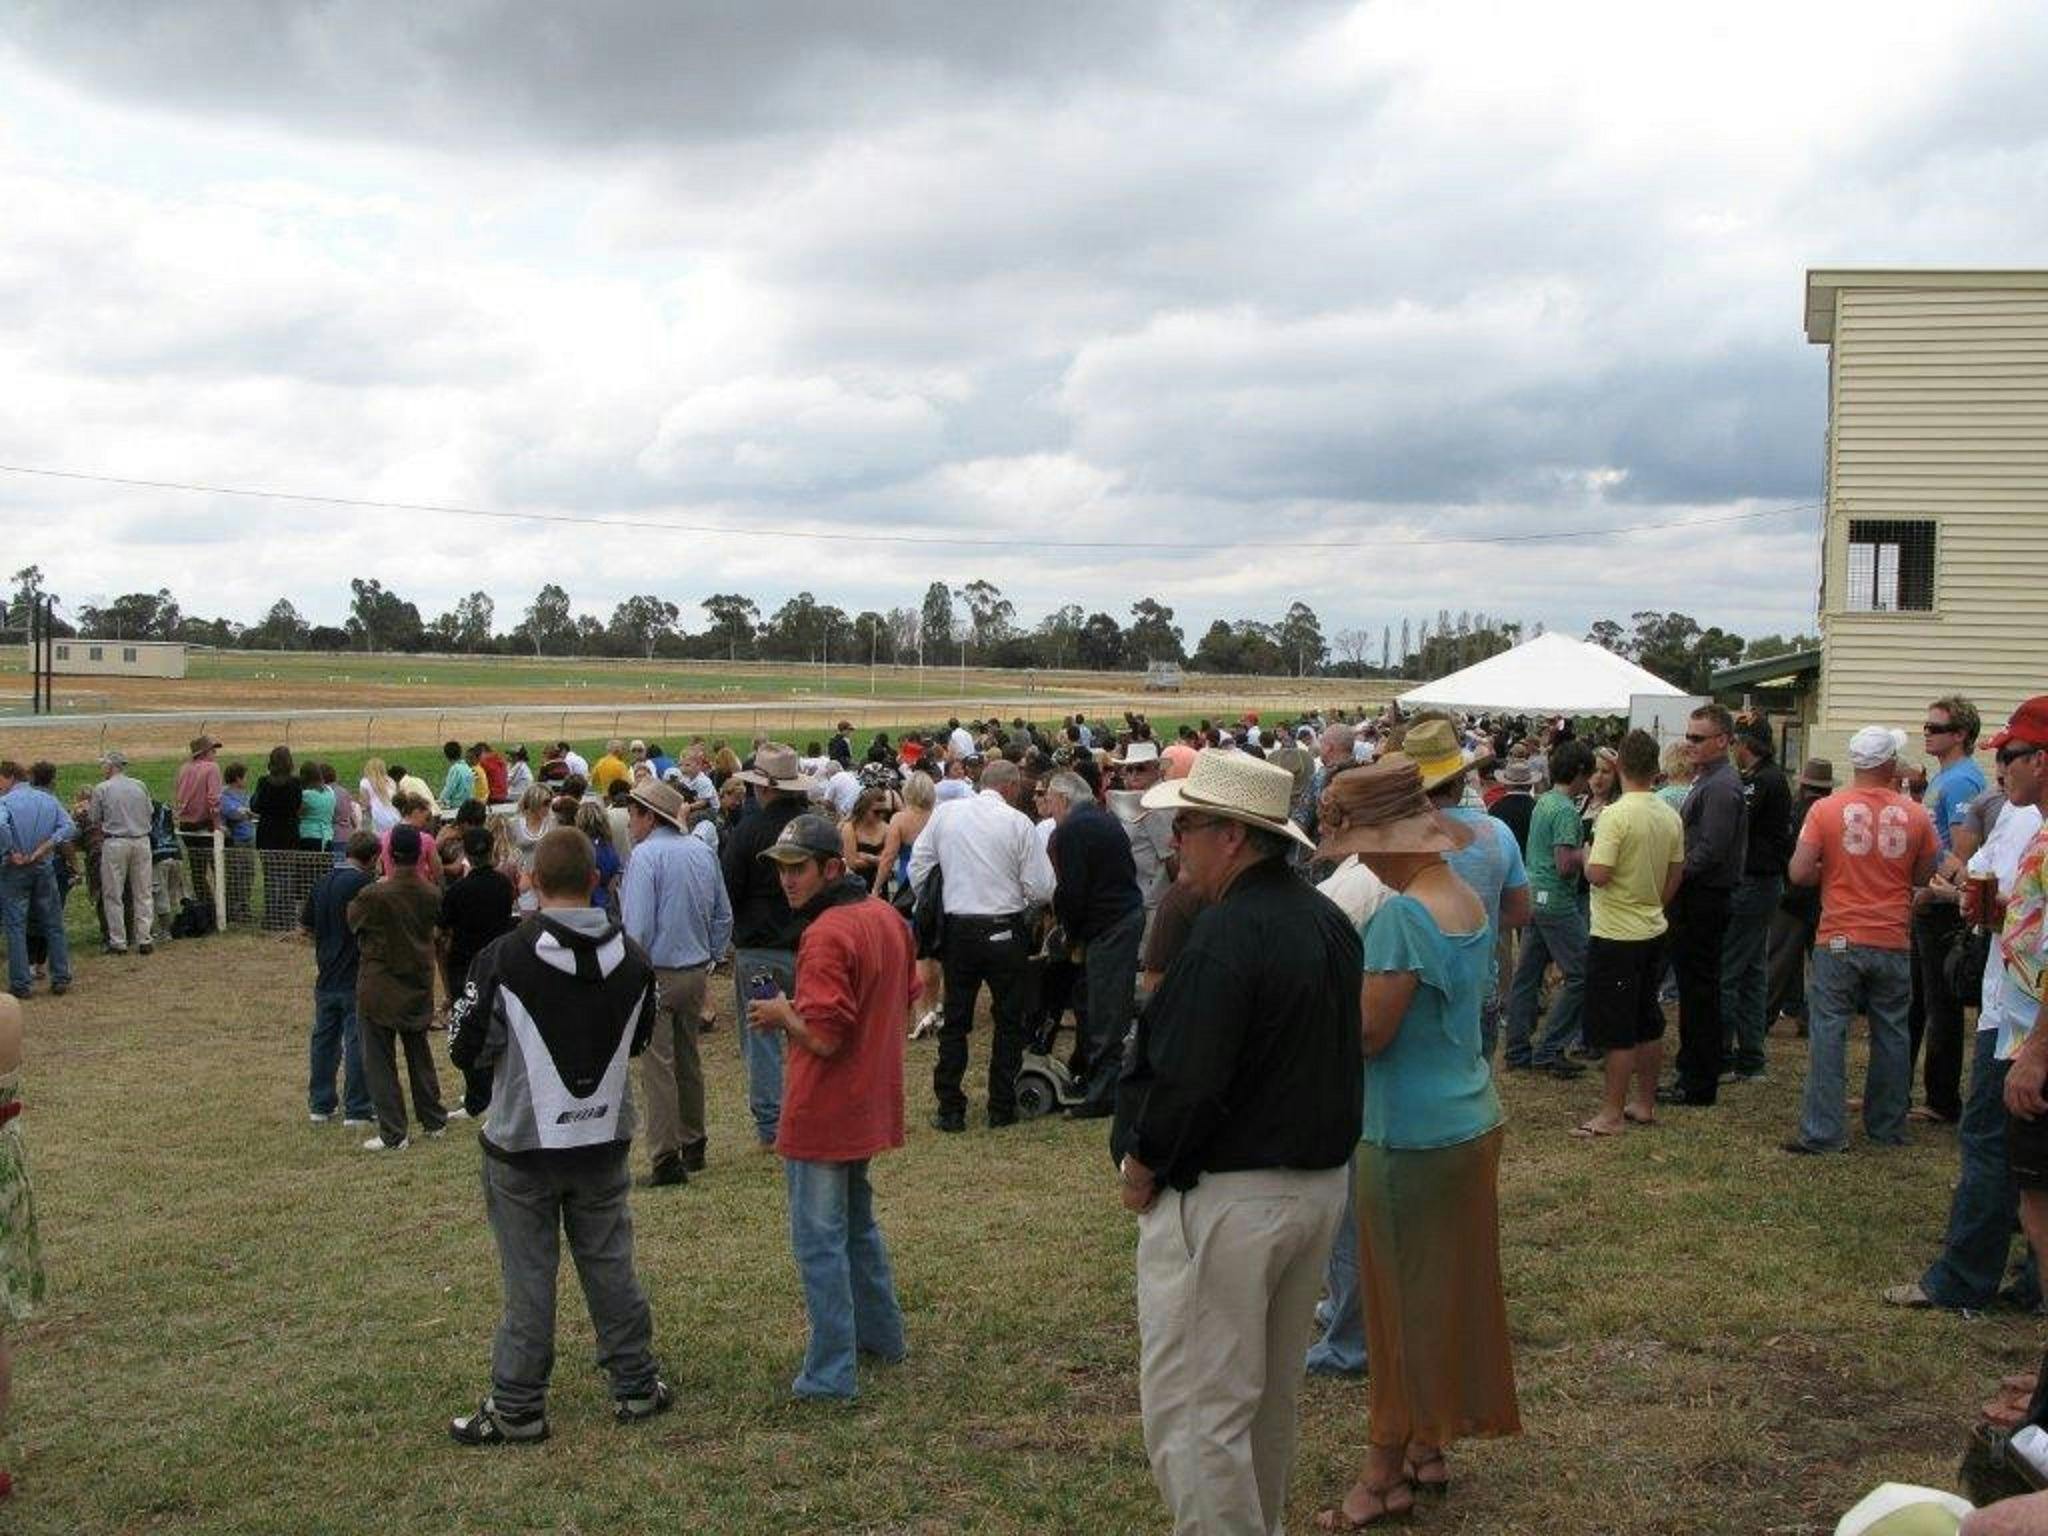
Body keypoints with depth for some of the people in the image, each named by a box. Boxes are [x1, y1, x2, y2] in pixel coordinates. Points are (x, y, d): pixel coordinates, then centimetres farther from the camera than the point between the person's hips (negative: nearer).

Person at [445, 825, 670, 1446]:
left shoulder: (504, 958, -18)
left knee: (528, 1277, 6)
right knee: (610, 1265, 16)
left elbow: (464, 1044, -10)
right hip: (605, 1139, 4)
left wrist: (484, 1086, 11)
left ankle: (517, 1408, 15)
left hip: (523, 1143, -4)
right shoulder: (631, 958, -3)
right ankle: (636, 1386, 24)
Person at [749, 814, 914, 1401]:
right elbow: (905, 995, 17)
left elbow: (823, 1037, -26)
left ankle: (830, 1374, 6)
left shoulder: (827, 936, -23)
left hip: (823, 1112, -9)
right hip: (870, 1104, 9)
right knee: (856, 1221, 24)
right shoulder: (886, 918, 5)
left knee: (819, 1241, 1)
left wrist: (782, 1014, -7)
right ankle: (881, 1333, 35)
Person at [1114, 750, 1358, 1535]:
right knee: (1269, 1395, 23)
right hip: (1320, 1181, 10)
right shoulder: (1329, 922, 7)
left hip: (1226, 1197, -10)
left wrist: (1143, 1162, -11)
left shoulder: (1226, 933, -22)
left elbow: (1186, 1081, -26)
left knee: (1193, 1410, 0)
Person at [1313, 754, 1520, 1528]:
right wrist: (1362, 963, 8)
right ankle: (1427, 1448, 32)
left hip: (1412, 1134, -9)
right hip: (1470, 1117, 9)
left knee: (1403, 1298, 4)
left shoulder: (1403, 915, -24)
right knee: (1446, 1290, 18)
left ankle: (1386, 1471, 16)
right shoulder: (1467, 899, 5)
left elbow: (1367, 1032, -22)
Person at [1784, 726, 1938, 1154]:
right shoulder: (1914, 816, -3)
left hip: (1839, 941, -2)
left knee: (1828, 1033, 1)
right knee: (1891, 1036, 13)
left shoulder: (1826, 810, -8)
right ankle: (1887, 1127, 24)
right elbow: (1923, 876, 8)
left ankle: (1824, 1132, -1)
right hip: (1893, 943, 2)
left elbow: (1799, 873, -10)